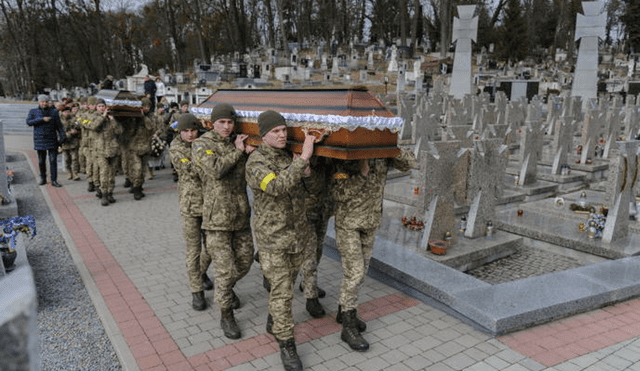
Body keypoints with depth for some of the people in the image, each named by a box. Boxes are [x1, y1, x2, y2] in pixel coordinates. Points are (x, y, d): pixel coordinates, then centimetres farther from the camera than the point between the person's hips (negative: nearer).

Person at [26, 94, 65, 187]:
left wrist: (62, 136, -5)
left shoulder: (54, 112, 6)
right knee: (41, 161, 9)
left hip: (52, 141, -1)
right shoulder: (33, 112, 8)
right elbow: (29, 122, -7)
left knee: (53, 161, -5)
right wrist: (42, 119, -17)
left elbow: (59, 125, 6)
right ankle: (43, 179, 23)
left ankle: (54, 180, -1)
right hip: (40, 140, 1)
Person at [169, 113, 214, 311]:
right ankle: (196, 291, 17)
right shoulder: (176, 150, -5)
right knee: (193, 251, 3)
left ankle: (201, 272, 43)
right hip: (190, 205, -3)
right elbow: (191, 170, -19)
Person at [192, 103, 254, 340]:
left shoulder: (237, 143, 7)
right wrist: (238, 151, -12)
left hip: (241, 215, 5)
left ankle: (226, 288, 46)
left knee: (245, 261, 16)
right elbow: (216, 170, -23)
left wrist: (251, 153, -12)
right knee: (224, 268, -2)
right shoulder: (201, 145, -7)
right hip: (217, 217, -5)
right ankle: (226, 316, 16)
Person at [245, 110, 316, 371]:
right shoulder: (255, 163, -19)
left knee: (286, 281, 20)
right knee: (282, 291, -4)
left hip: (297, 231, 6)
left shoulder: (290, 155, 1)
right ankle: (286, 345, 11)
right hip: (272, 235, -6)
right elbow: (277, 187, -36)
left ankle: (274, 323, 42)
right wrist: (304, 158, -37)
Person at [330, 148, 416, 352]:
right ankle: (349, 327, 4)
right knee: (354, 272, -7)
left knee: (360, 269, 14)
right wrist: (361, 173, -30)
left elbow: (409, 163, -13)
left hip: (371, 221, 6)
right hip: (347, 222, -5)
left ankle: (344, 312, 32)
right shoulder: (344, 159, -17)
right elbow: (337, 194, -20)